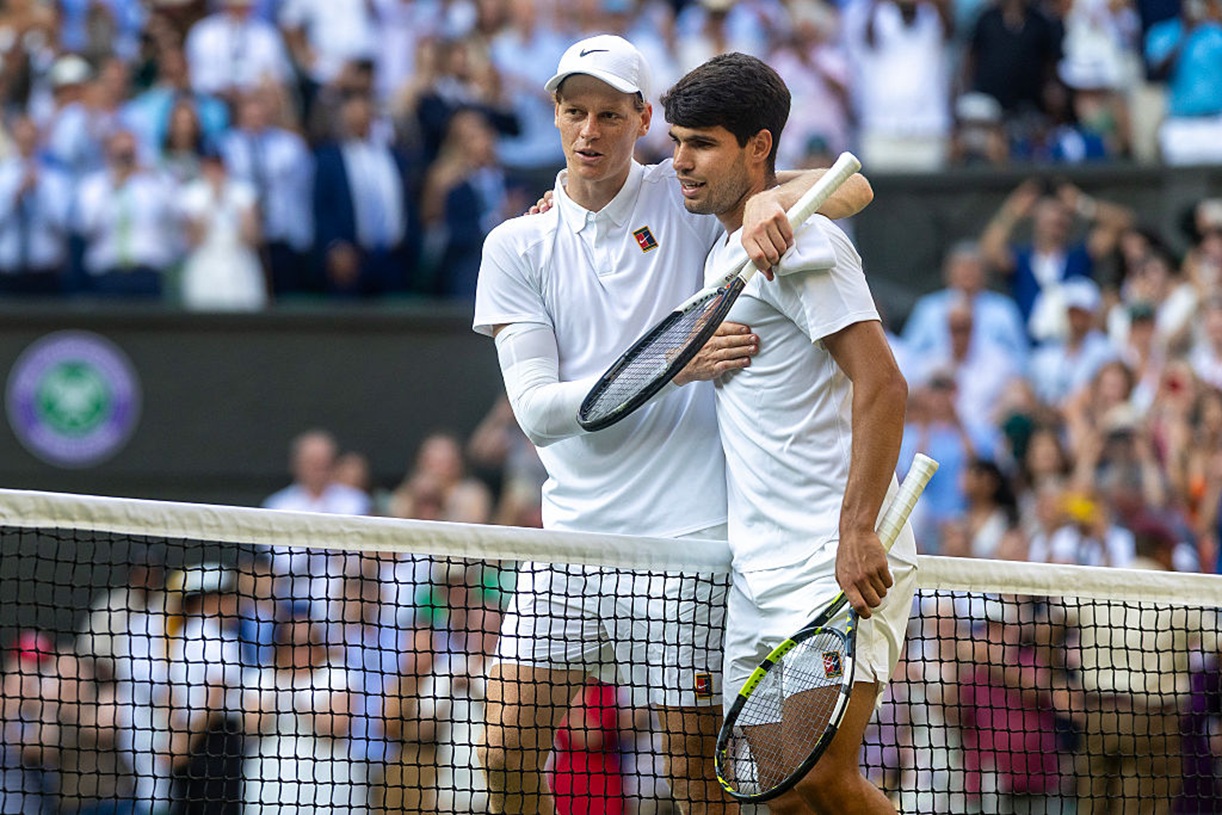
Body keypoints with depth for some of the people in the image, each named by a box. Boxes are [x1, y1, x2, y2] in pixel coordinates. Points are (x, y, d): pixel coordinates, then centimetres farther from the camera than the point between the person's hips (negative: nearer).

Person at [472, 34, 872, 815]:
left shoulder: (686, 195, 1)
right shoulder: (517, 246, 6)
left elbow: (852, 189, -3)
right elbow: (537, 410, -4)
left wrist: (775, 200, -26)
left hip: (684, 538, -3)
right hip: (573, 536, 3)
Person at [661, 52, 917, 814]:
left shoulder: (800, 242, -10)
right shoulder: (726, 253, 18)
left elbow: (882, 385, -18)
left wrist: (858, 531, -25)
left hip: (838, 564, -9)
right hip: (759, 572, 9)